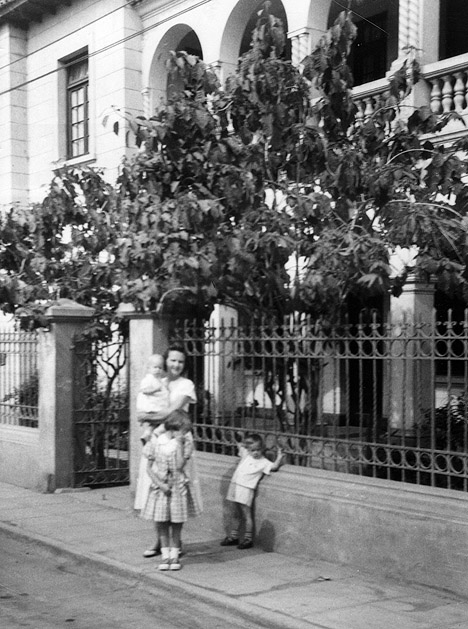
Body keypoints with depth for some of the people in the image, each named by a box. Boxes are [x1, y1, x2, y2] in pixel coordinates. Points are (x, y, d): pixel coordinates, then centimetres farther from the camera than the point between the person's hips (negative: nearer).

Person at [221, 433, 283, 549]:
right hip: (234, 486, 6)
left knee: (246, 515, -2)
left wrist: (279, 457, -21)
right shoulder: (246, 455, 11)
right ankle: (233, 536, 24)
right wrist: (245, 443, 16)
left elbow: (274, 467, -16)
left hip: (246, 489, -6)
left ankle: (248, 539, 5)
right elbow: (240, 446, 28)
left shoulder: (263, 462, -4)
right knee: (234, 514, 14)